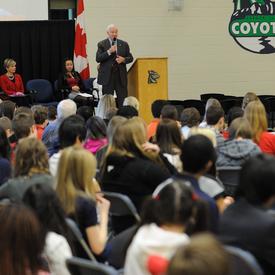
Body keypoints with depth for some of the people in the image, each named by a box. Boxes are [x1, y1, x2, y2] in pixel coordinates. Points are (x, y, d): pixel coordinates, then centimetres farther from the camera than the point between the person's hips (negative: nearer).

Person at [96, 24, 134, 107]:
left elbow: (130, 58, 13)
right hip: (107, 76, -2)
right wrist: (109, 52, -18)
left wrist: (123, 59, -8)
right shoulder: (102, 44, 3)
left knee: (123, 100, -1)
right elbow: (98, 59, -7)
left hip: (121, 76, 2)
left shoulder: (124, 44, 11)